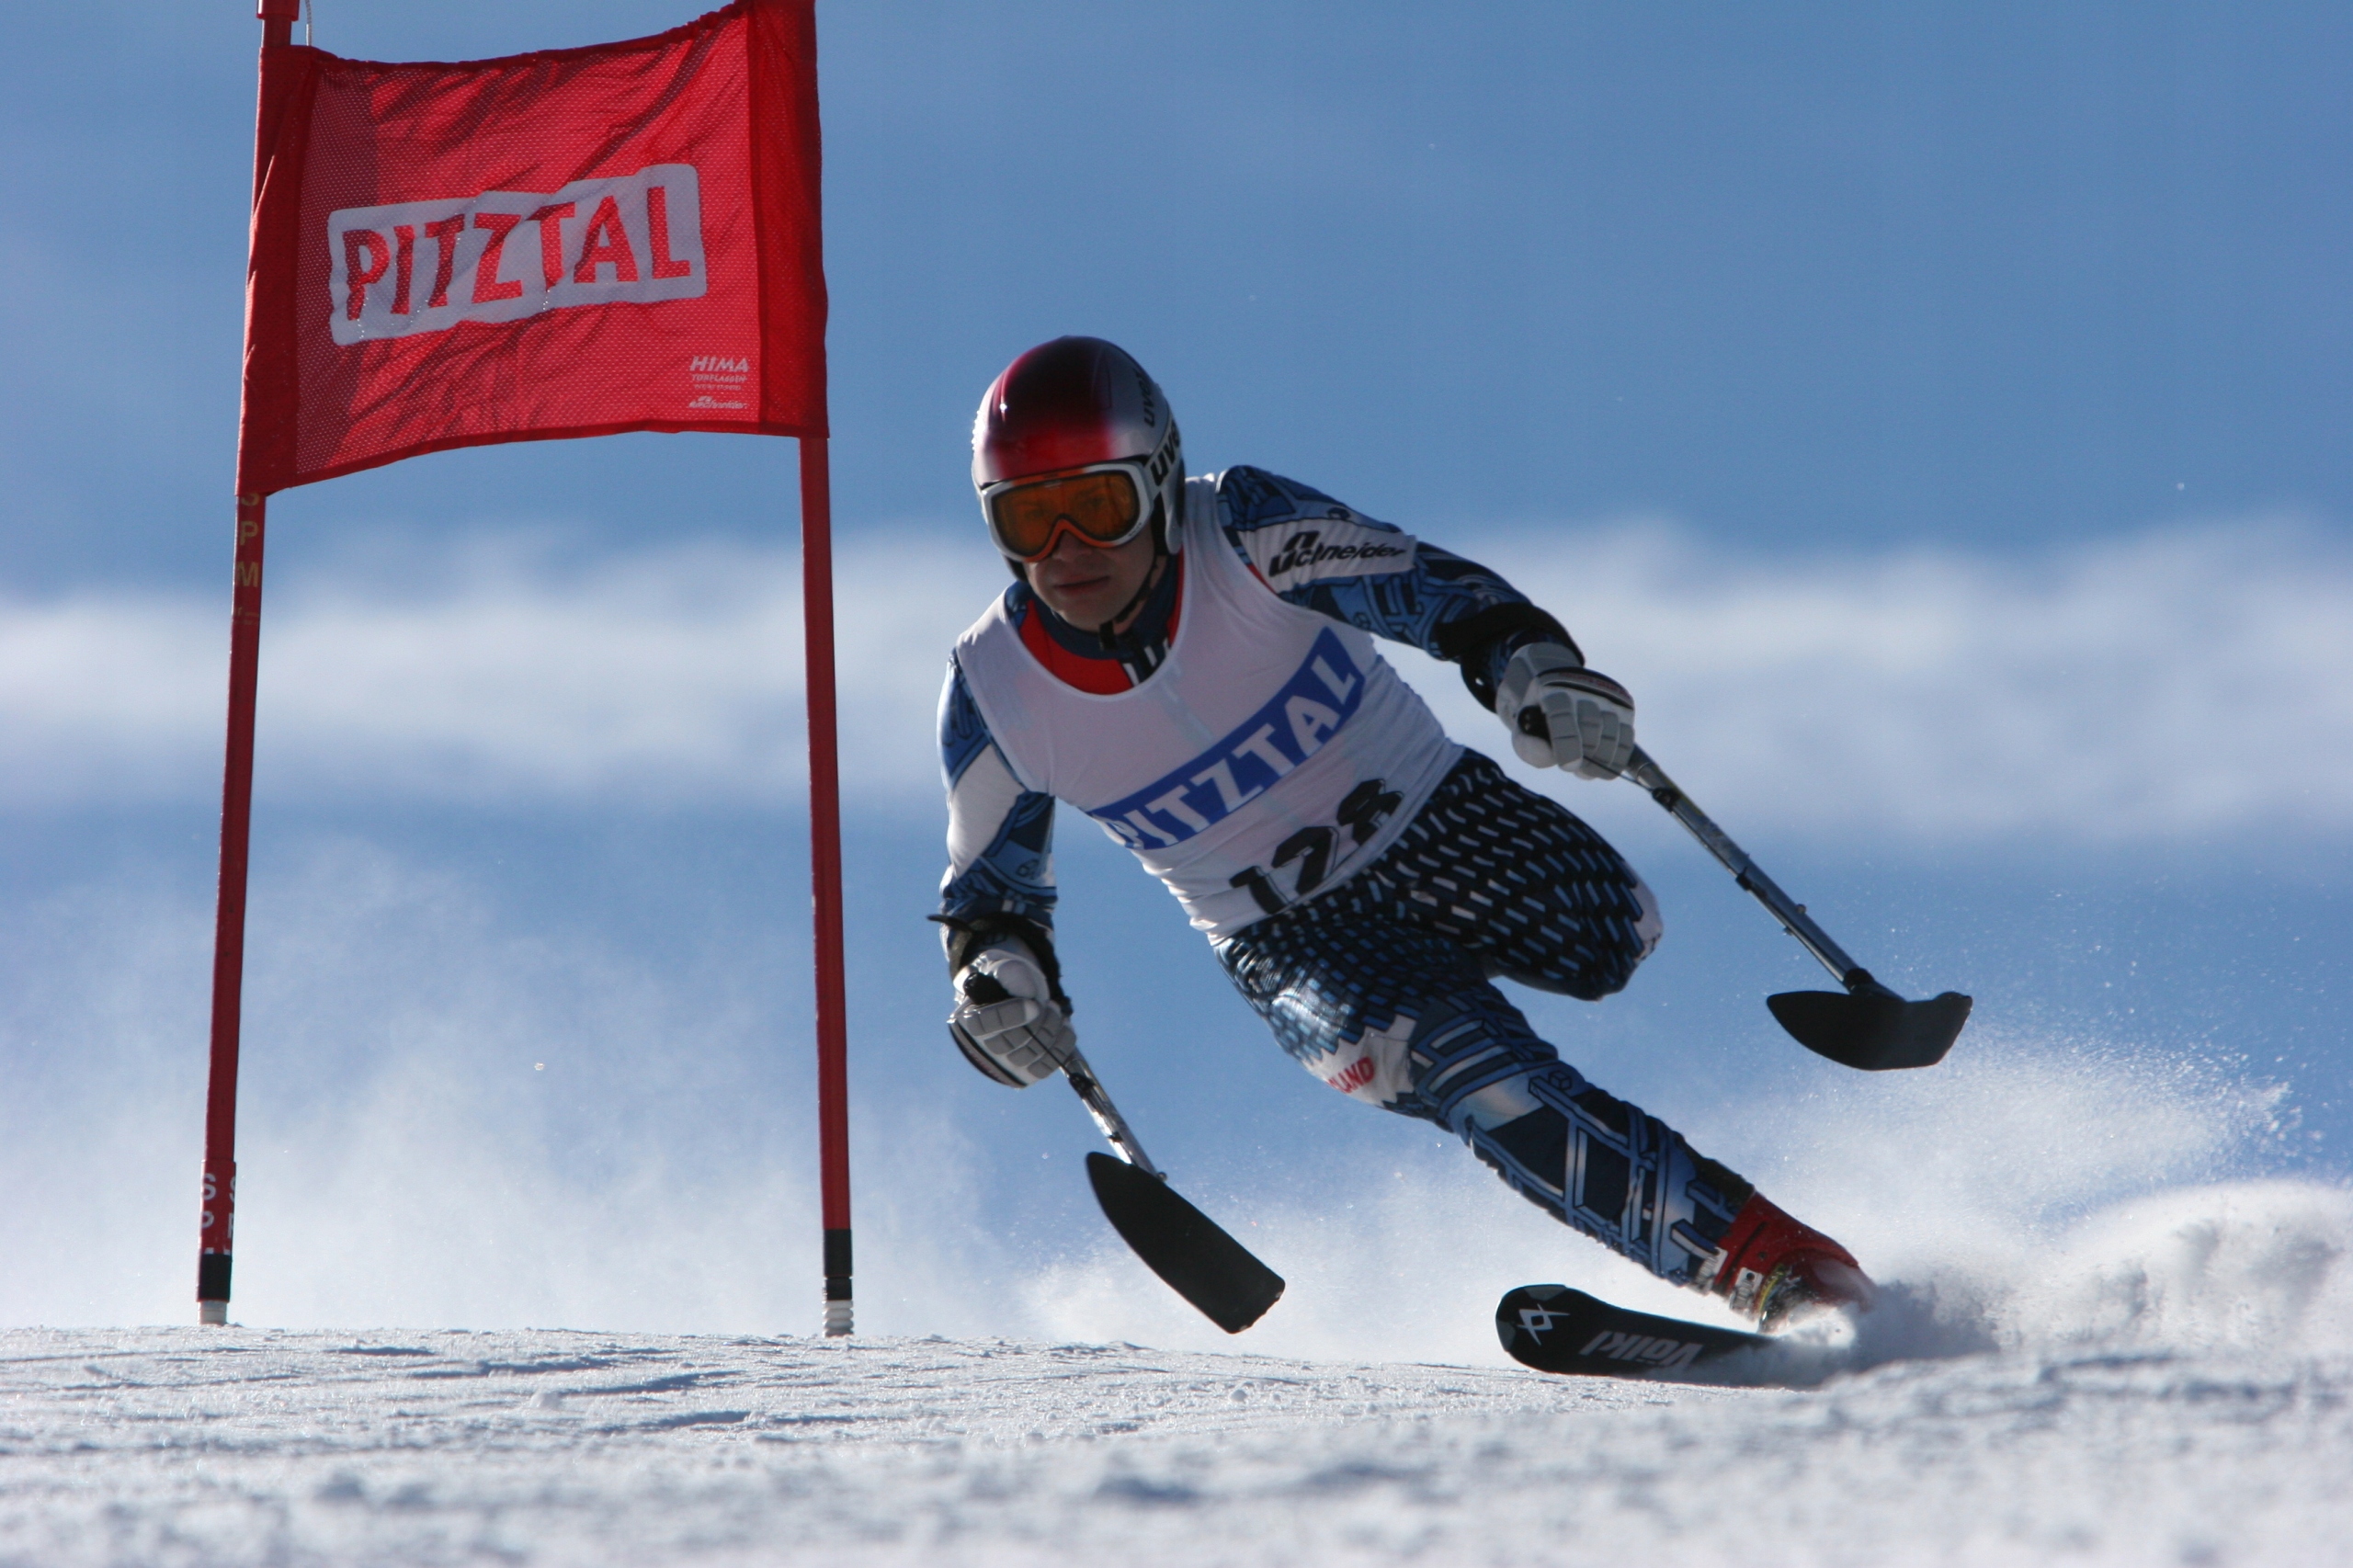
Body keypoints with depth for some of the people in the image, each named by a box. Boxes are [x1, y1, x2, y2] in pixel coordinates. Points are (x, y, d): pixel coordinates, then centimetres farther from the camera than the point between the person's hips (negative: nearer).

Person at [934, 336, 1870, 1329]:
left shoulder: (1244, 535, -16)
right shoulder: (993, 695, -10)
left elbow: (1428, 588, -21)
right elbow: (989, 884, 6)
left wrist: (1529, 663, -42)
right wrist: (997, 970, -16)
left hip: (1440, 827, 1)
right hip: (1291, 942, -1)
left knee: (1604, 938, -26)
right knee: (1467, 1070, -29)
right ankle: (1771, 1267, -34)